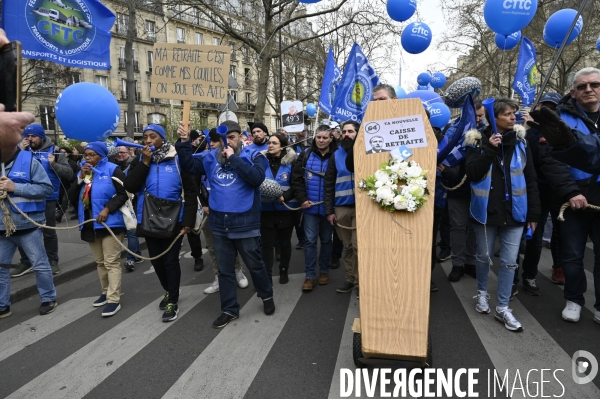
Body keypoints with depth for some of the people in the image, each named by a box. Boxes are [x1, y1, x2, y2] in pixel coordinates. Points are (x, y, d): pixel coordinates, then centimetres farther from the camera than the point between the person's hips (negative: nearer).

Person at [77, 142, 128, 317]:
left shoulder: (112, 170, -7)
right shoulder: (83, 171, 13)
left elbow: (123, 193, -12)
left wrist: (107, 209, -20)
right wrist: (81, 178, -6)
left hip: (110, 222, -7)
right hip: (90, 223, 7)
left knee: (111, 262, -6)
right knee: (100, 262, 16)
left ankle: (114, 300, -3)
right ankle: (106, 292, 29)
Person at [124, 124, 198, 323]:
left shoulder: (177, 160, -6)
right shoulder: (139, 161, 6)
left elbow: (190, 191, -7)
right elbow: (130, 187, -8)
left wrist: (188, 220, -13)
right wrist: (145, 162, -13)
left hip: (173, 220, -4)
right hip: (149, 221, 4)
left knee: (171, 261, 3)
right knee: (157, 261, 14)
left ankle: (173, 302, 18)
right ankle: (168, 292, 38)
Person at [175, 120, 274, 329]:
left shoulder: (253, 156, -7)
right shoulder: (212, 157, 6)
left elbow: (257, 177, -24)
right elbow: (189, 166, 9)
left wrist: (233, 158, -21)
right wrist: (184, 143, -4)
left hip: (245, 224, -4)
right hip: (219, 224, 4)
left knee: (255, 265, 14)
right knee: (224, 269, 15)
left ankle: (267, 296, 41)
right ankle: (229, 309, 31)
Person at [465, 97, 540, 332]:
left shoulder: (520, 142, 3)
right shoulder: (478, 141, -4)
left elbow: (531, 180, 6)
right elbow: (472, 174, -14)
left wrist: (534, 213, 4)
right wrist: (489, 150, -21)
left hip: (514, 212, 2)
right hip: (486, 211, -2)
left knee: (509, 261, 4)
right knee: (484, 256, 13)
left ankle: (502, 308, 16)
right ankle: (482, 293, 37)